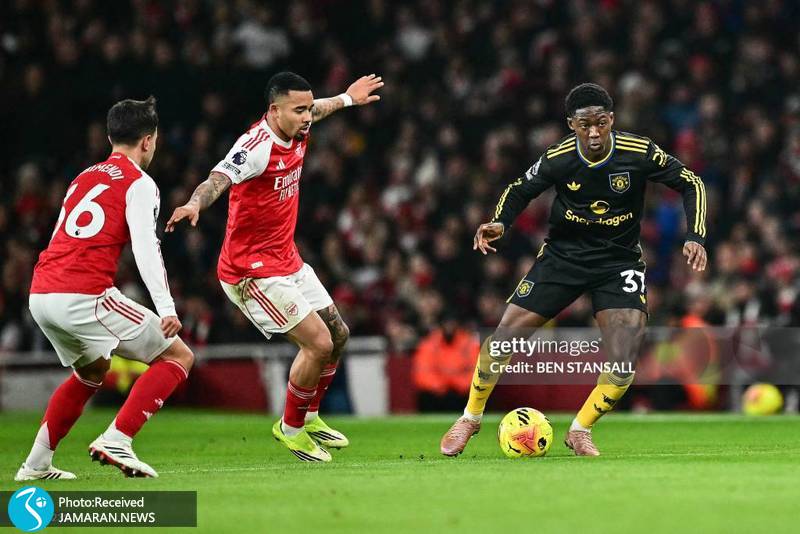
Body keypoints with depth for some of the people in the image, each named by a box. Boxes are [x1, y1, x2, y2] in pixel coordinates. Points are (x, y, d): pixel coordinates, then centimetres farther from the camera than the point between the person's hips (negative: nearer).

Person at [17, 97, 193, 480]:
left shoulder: (83, 179, 24)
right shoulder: (139, 183, 1)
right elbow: (145, 247, -12)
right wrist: (166, 309, -19)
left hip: (39, 294, 8)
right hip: (84, 295, -8)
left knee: (92, 370, 32)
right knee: (178, 357, 2)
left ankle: (36, 463, 26)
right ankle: (115, 441, -13)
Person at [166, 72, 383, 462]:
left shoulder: (296, 133, 1)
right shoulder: (257, 146, -25)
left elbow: (314, 112, 26)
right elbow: (217, 180, -41)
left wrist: (346, 98, 43)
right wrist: (194, 204, -61)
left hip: (287, 261, 10)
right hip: (253, 271, -10)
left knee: (337, 335, 16)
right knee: (318, 343, -13)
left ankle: (309, 418, 34)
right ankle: (291, 429, 8)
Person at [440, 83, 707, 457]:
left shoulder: (639, 153, -18)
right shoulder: (558, 159, -15)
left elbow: (691, 183, -5)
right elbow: (519, 191, 3)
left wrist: (695, 237, -16)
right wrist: (499, 223, -17)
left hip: (619, 262, -1)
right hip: (562, 255, 1)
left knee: (623, 365, -17)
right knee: (503, 339, -5)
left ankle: (580, 430, 8)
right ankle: (470, 418, 19)